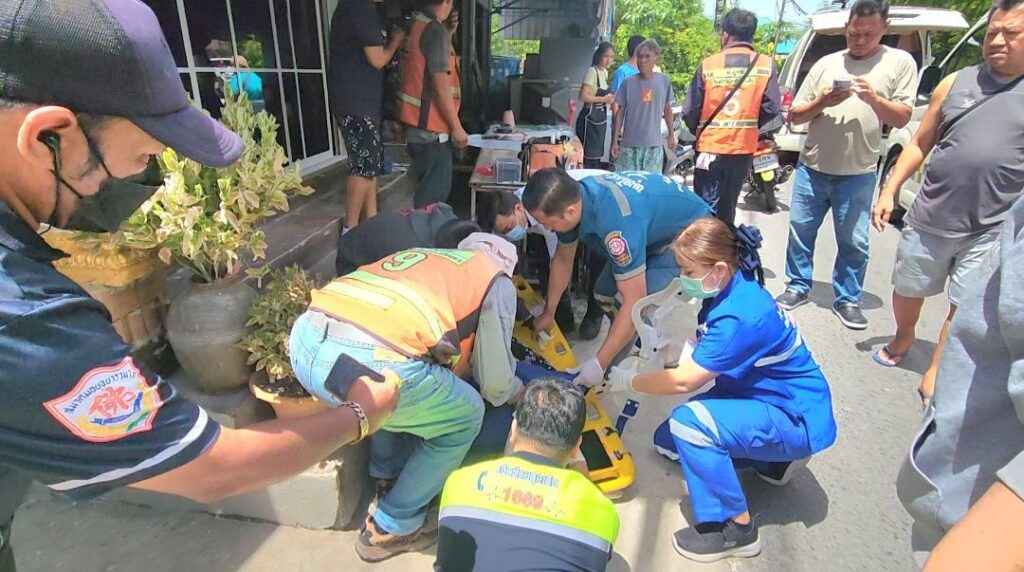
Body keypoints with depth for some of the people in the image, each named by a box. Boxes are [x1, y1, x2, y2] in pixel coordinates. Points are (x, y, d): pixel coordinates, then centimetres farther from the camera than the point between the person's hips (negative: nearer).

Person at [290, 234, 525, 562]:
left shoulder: (421, 255, 34)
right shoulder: (497, 281, 18)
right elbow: (494, 381, 19)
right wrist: (516, 392, 41)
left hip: (305, 340, 8)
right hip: (371, 363, -7)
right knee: (465, 417, 19)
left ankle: (388, 479, 44)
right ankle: (391, 528, 28)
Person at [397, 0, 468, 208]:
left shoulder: (417, 25, 12)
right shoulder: (435, 30, -16)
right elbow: (441, 87, -19)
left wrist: (448, 34, 14)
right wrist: (456, 127, -14)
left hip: (419, 125, 9)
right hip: (431, 128, -9)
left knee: (428, 188, 18)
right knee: (435, 192, -3)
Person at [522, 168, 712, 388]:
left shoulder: (616, 219, -42)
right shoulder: (570, 198, -16)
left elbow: (634, 300, -37)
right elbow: (563, 260, 2)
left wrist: (599, 364, -30)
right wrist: (548, 313, 11)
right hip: (657, 224, 8)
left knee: (636, 304, -23)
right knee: (604, 294, 4)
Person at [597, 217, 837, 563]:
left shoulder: (741, 316, -32)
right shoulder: (728, 291, -4)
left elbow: (683, 381, -27)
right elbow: (702, 357, 4)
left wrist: (629, 381, -14)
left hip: (797, 418, -10)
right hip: (765, 398, 10)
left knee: (689, 422, -31)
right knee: (667, 440, 9)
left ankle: (736, 528, -11)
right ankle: (775, 458, 17)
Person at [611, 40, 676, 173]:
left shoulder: (664, 81, 3)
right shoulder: (628, 83, -1)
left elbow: (667, 109, 13)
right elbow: (620, 112, 3)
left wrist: (671, 135, 13)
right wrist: (615, 141, 0)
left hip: (654, 145, 1)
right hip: (629, 144, -1)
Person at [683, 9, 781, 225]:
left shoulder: (708, 64, -4)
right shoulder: (766, 65, 0)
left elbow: (690, 112, -4)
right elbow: (771, 109, -5)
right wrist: (749, 126, 14)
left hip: (710, 148, -2)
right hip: (744, 150, 2)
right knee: (727, 209, 17)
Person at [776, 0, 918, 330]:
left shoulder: (900, 62, 2)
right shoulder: (826, 64, 7)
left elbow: (902, 118, -2)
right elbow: (795, 115, 6)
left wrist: (874, 98, -19)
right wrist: (821, 102, -14)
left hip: (858, 174, -2)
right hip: (812, 168, 2)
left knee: (854, 242, 5)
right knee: (800, 230, 8)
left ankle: (847, 300, 18)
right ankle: (798, 287, 23)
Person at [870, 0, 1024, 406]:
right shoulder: (956, 83, 6)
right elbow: (919, 143, 10)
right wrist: (889, 191, 4)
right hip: (930, 218, 2)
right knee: (907, 289, 15)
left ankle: (935, 374, 14)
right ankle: (903, 339, 41)